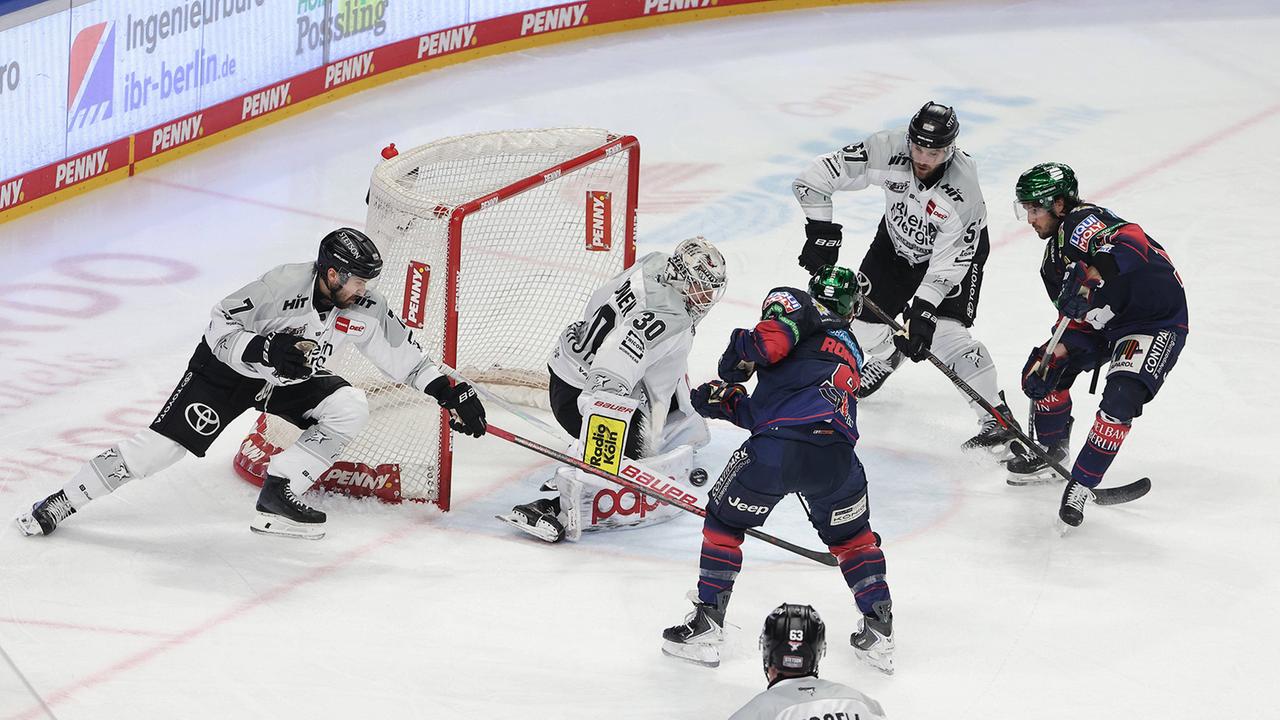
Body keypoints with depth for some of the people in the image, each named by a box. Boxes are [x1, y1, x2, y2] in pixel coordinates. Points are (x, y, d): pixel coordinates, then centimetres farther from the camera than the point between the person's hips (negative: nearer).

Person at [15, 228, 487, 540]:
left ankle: (277, 497, -9)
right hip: (230, 367, -6)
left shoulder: (364, 309, -14)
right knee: (166, 443, -16)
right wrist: (264, 350, -41)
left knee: (348, 408, -16)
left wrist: (449, 391, -8)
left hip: (290, 382, 6)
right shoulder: (283, 285, -30)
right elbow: (221, 326, -26)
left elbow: (403, 354, -2)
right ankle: (62, 502, -8)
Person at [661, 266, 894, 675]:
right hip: (836, 454, 4)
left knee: (724, 521, 20)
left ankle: (705, 629, 20)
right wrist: (726, 402, 31)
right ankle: (879, 630, 24)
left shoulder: (794, 305, 17)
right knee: (851, 535, 30)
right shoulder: (851, 353, 34)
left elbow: (774, 338, -8)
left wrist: (738, 362, 9)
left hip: (776, 448, -4)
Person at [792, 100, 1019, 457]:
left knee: (945, 332, -20)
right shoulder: (888, 151, -33)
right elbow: (817, 177, -25)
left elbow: (949, 262, -33)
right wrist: (821, 233, -25)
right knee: (861, 315, 7)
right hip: (898, 238, 4)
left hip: (955, 244, -4)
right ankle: (886, 355, 45)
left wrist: (923, 308, -39)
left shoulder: (964, 189, -37)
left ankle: (996, 418, -13)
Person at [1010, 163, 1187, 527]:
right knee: (1043, 368, 9)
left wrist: (1087, 277, -51)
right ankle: (1050, 453, 27)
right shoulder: (1055, 255, 9)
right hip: (1105, 322, 10)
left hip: (1157, 321, -10)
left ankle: (1081, 485, -16)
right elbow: (1079, 322, 9)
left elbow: (1131, 244, -41)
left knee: (1120, 399, -24)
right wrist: (1056, 352, -7)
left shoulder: (1083, 222, -21)